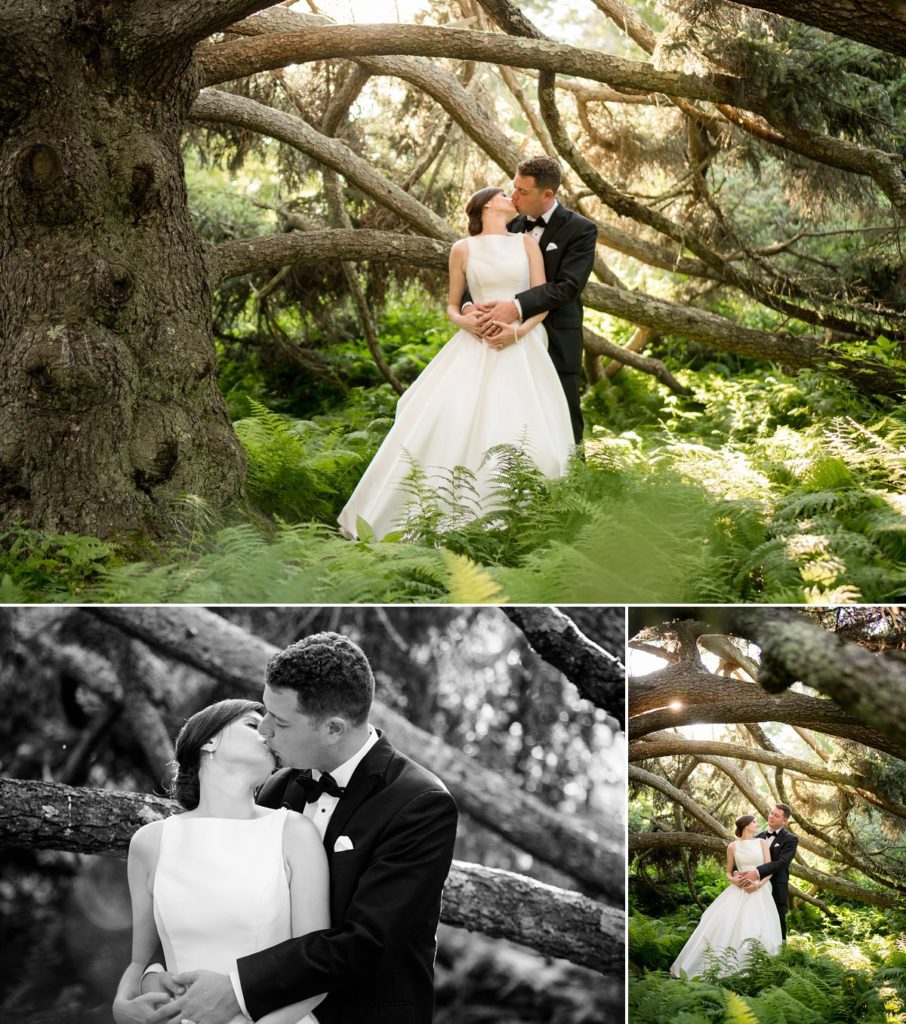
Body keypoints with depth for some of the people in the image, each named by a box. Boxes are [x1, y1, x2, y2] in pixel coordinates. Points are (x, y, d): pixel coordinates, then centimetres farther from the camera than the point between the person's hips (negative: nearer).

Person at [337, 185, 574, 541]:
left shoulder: (527, 243, 11)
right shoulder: (463, 249, 9)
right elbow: (452, 306, 14)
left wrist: (518, 331, -13)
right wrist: (464, 321, -9)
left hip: (522, 352, 1)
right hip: (476, 349, 0)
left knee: (526, 436, -13)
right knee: (449, 424, -15)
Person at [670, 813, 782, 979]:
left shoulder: (761, 843, 9)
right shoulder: (732, 847, 9)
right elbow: (729, 873, 15)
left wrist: (759, 884, -14)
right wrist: (734, 880, -9)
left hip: (759, 892, 0)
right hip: (739, 891, 0)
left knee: (757, 931, -16)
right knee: (724, 924, -16)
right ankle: (722, 967, -10)